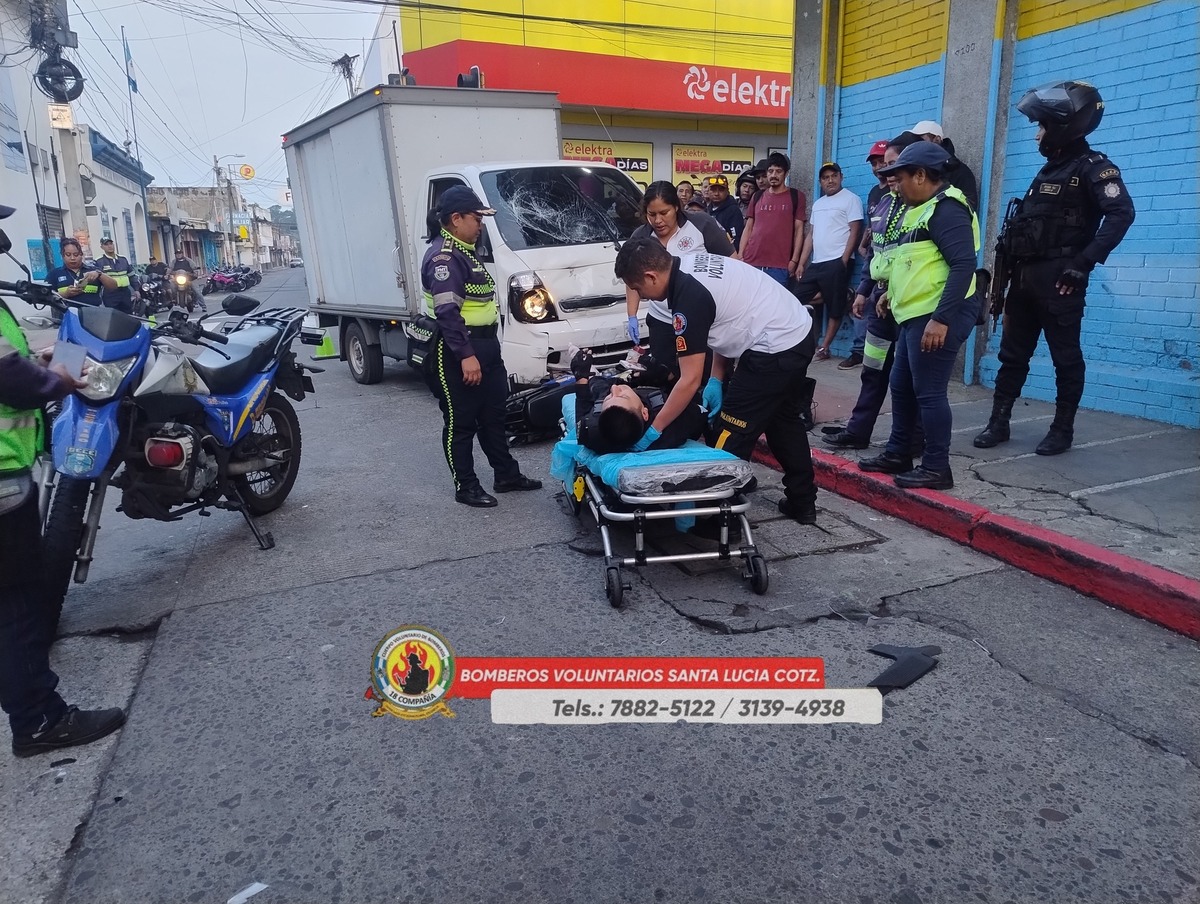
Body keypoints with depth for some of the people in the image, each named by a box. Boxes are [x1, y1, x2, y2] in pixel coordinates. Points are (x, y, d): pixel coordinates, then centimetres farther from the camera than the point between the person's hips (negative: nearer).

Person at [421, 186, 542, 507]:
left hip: (485, 345, 10)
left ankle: (507, 475, 28)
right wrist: (465, 355, -28)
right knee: (460, 423, 2)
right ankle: (465, 487, 12)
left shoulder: (464, 252, 17)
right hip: (458, 353, -10)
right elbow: (447, 312, -24)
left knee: (493, 416, 17)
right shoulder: (443, 257, -17)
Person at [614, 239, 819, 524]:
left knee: (731, 436, -1)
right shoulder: (694, 265, 5)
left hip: (774, 350, -10)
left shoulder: (689, 297, -22)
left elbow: (690, 380, -21)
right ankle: (803, 503, 35)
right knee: (783, 419, 24)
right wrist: (716, 381, 10)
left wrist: (654, 430, -13)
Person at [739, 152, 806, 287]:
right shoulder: (757, 197, 16)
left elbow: (799, 230, 3)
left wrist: (794, 260, -6)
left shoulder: (796, 197, 6)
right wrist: (740, 256, 6)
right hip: (751, 262, 3)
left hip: (779, 265, -3)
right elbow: (748, 228, 16)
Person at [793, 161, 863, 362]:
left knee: (835, 307, -2)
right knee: (798, 301, 4)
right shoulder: (818, 203, 20)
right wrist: (801, 262, 12)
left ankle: (824, 346, 3)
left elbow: (855, 232, -8)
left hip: (836, 262, -7)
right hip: (815, 263, 7)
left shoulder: (850, 199, -1)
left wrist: (844, 261, -15)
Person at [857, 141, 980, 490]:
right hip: (917, 315, 11)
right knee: (902, 386, 16)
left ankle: (936, 468, 5)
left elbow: (963, 265, -22)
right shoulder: (923, 209, 18)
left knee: (928, 392, -5)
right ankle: (897, 454, 27)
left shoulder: (946, 208, -14)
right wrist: (895, 293, 26)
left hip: (937, 318, -11)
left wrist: (941, 319, -27)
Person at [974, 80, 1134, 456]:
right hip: (1025, 276, 8)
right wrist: (1008, 267, 13)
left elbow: (1121, 214, -19)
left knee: (1066, 357, 0)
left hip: (1058, 279, -8)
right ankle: (998, 422, 16)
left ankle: (1062, 430, 8)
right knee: (1012, 353, 9)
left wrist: (1084, 262, -24)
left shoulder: (1093, 167, -6)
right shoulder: (1049, 170, 19)